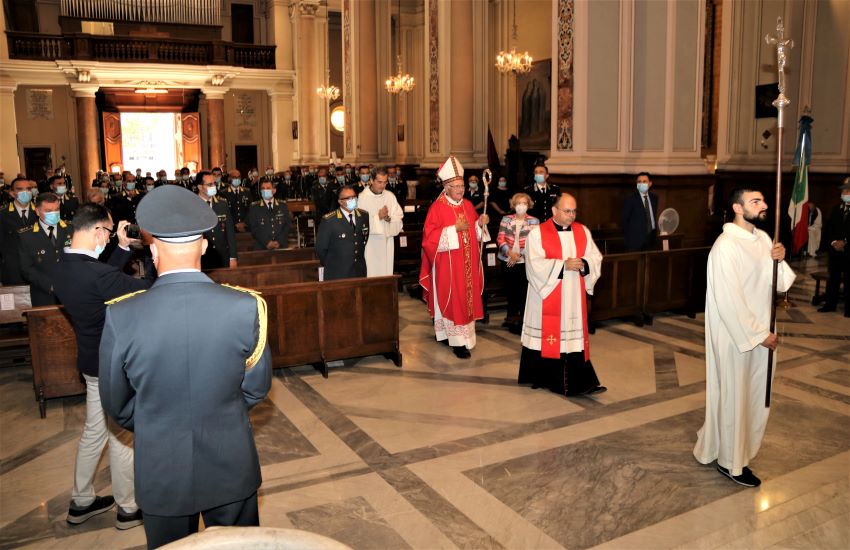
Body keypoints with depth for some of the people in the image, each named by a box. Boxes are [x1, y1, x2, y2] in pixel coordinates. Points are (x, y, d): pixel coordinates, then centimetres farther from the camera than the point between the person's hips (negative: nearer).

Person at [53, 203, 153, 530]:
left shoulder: (64, 267, -1)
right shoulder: (95, 274, -30)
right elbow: (146, 291, -25)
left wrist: (123, 248, 8)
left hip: (93, 360, 9)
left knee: (94, 431, 23)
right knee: (122, 437, 8)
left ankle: (81, 502, 38)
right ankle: (129, 508, 25)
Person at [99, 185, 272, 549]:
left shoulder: (121, 316, -18)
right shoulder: (245, 307, -19)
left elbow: (116, 404, -4)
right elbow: (257, 387, -6)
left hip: (161, 471, 0)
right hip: (230, 466, 0)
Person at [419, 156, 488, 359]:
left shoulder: (468, 205, 9)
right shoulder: (437, 208, -10)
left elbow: (475, 233, 15)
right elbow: (430, 237, -17)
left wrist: (480, 224, -6)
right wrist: (454, 229, -23)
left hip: (467, 264, 6)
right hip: (448, 265, -6)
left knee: (467, 298, 11)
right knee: (452, 300, -4)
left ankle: (461, 335, 25)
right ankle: (458, 341, 1)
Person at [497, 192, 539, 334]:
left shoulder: (534, 221, 1)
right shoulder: (506, 219, 7)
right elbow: (500, 238, 1)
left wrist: (518, 255, -14)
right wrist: (509, 252, -15)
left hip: (525, 262, -2)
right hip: (508, 261, 2)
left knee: (524, 291, -4)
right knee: (511, 290, 10)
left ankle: (523, 320, 6)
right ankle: (512, 318, 24)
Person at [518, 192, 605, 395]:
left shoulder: (583, 232, 9)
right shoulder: (537, 233, -6)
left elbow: (596, 257, 7)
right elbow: (535, 265, -15)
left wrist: (584, 263, -15)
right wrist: (563, 265, -20)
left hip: (574, 297, 4)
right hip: (547, 296, -3)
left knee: (574, 336, 1)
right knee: (547, 335, 4)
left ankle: (579, 383, 1)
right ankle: (543, 377, 21)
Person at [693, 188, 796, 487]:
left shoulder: (762, 238, 5)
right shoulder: (726, 246, -21)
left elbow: (780, 284, 8)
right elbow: (729, 301, -22)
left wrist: (779, 260, -12)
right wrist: (759, 333, -17)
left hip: (759, 331, 8)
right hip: (735, 335, -8)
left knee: (755, 394, 19)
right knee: (733, 396, 6)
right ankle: (730, 462, 24)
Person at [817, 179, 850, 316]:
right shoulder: (837, 209, 13)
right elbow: (828, 228, 11)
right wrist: (833, 242, -4)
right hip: (835, 250, 5)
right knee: (833, 278, 9)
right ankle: (830, 304, 16)